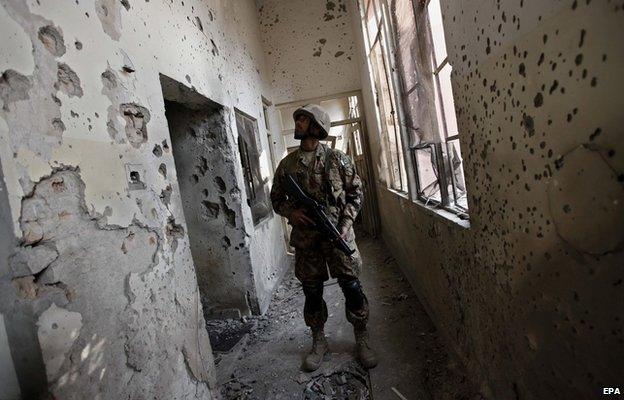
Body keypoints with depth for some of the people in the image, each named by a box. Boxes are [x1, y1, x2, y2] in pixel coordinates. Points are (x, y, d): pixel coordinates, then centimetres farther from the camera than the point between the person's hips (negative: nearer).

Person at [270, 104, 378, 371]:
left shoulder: (337, 159, 0)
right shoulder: (287, 164, 7)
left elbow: (356, 191, 4)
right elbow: (276, 198, 13)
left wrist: (346, 223, -8)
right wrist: (291, 211, -8)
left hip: (338, 234, -2)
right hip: (305, 239, 2)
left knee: (352, 287, 3)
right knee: (312, 292, 11)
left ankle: (361, 339, 24)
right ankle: (318, 341, 30)